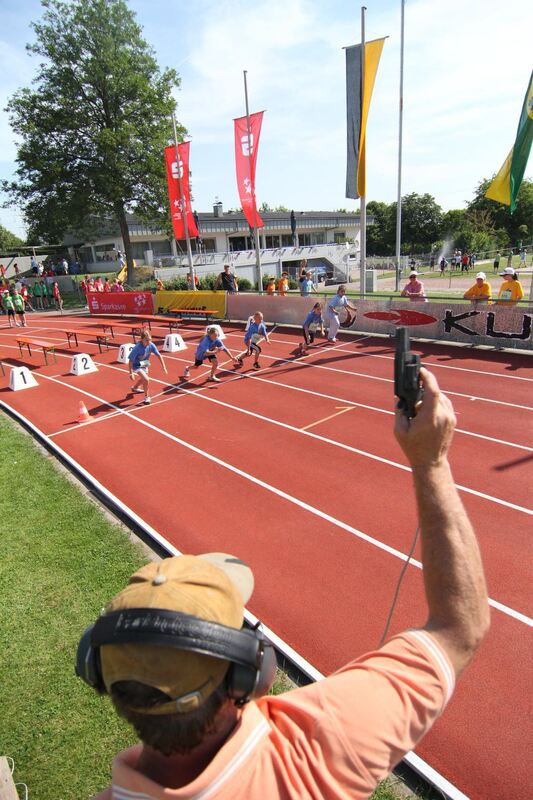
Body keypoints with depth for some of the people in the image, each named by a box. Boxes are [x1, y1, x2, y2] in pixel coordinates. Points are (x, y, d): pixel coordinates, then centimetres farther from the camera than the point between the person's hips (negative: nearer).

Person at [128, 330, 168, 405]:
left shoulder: (151, 345, -23)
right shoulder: (137, 348, -35)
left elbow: (159, 355, -13)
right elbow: (131, 360, -28)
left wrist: (163, 367, -16)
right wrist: (131, 373, -29)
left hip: (145, 365, 7)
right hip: (137, 366, -7)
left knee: (143, 378, 31)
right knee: (146, 380, -24)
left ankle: (135, 388, 64)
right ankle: (147, 397, 0)